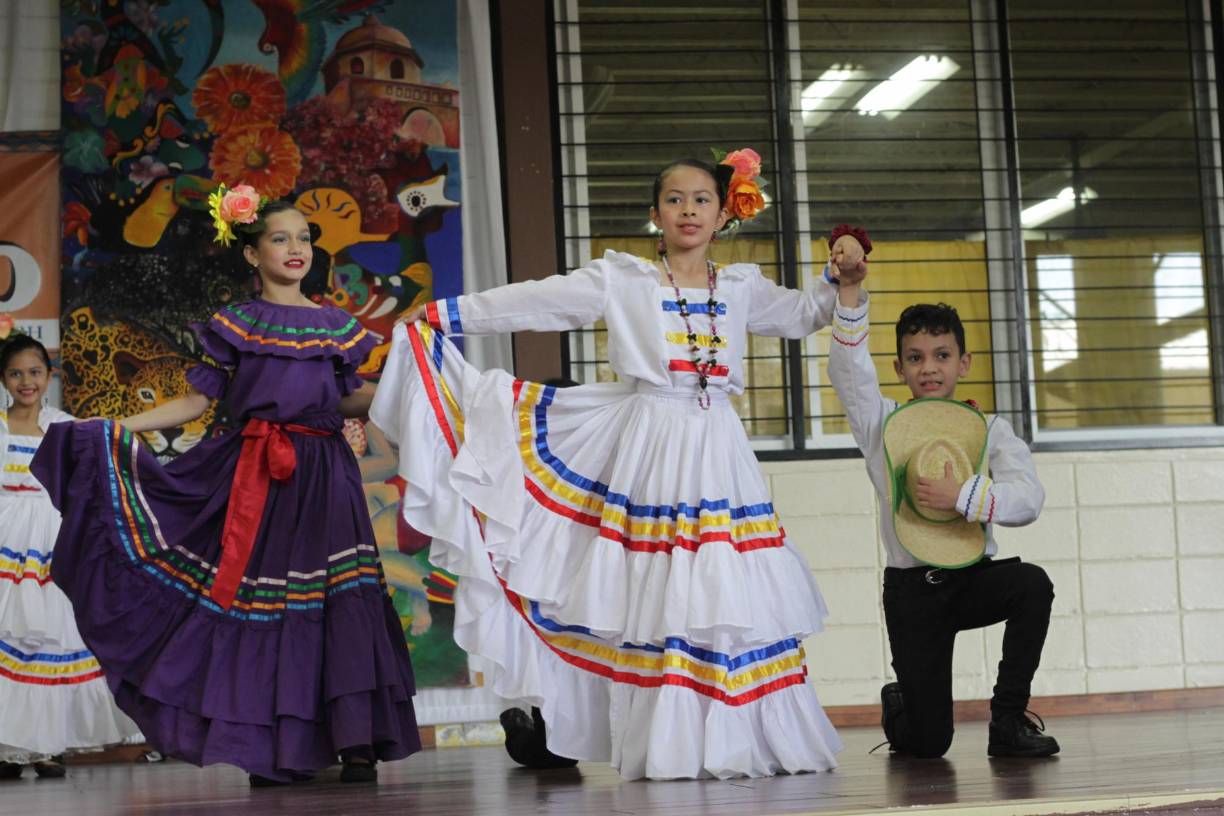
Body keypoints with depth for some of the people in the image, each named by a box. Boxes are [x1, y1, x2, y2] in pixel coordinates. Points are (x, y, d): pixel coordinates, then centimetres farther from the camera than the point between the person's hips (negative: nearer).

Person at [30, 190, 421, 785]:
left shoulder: (335, 326, 14)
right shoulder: (235, 325, 8)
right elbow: (195, 401, 5)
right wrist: (118, 427, -3)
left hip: (323, 475, 1)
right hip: (256, 477, -1)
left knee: (341, 597, -12)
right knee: (254, 598, -4)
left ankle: (355, 741, -11)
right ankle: (267, 748, 3)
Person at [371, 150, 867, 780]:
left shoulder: (740, 287, 15)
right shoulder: (621, 280, 5)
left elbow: (802, 315, 31)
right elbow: (532, 303, 3)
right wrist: (442, 314, 0)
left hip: (717, 455, 3)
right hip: (648, 450, -3)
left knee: (733, 593, -2)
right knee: (656, 597, -7)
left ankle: (745, 738, 4)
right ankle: (671, 746, -4)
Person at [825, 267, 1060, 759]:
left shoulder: (988, 429, 3)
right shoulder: (884, 425, 4)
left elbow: (1028, 499, -13)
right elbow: (849, 367, -13)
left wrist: (963, 495, -26)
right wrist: (849, 290, -23)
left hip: (974, 576, 1)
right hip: (911, 589, -1)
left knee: (1032, 584, -33)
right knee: (928, 743, -6)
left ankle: (1008, 719, -14)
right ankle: (899, 704, 34)